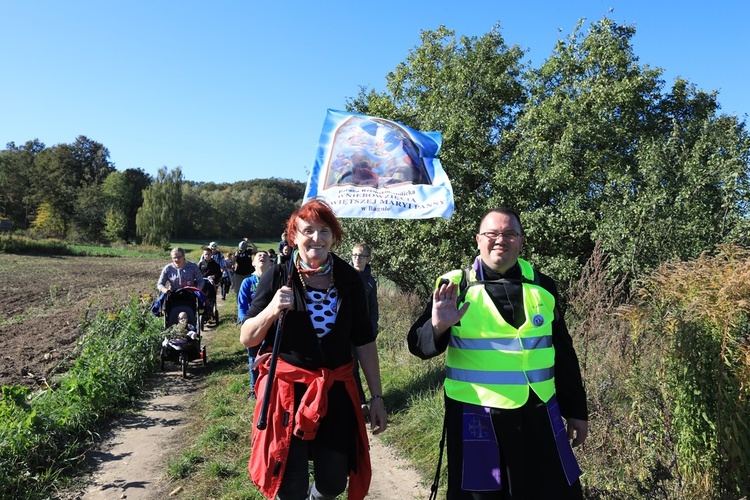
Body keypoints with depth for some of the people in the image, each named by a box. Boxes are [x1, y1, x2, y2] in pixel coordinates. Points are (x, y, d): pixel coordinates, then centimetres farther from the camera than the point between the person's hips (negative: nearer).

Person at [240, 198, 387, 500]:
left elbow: (364, 340, 3)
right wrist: (271, 310, -24)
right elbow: (246, 339, -5)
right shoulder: (277, 278, -8)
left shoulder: (348, 279, -3)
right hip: (286, 391, -2)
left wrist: (376, 396, 4)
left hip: (336, 392, 2)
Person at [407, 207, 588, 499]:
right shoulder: (454, 286, -6)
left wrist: (576, 410, 12)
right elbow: (419, 345, -7)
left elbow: (563, 353, 10)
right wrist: (438, 327, -28)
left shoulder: (542, 286, 3)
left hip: (538, 417, 3)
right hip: (475, 418, -2)